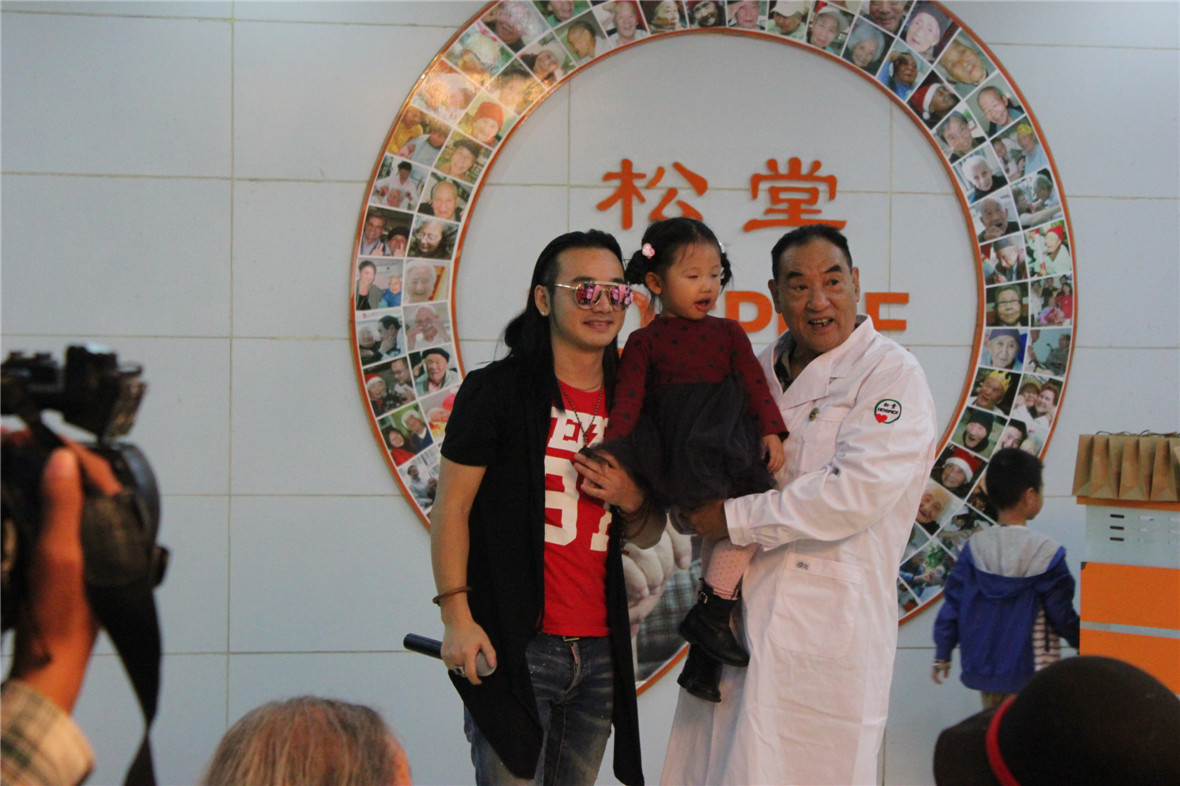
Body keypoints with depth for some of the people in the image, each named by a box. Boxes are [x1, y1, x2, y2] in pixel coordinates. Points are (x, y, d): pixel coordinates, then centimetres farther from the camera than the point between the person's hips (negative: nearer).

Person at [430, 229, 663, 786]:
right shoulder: (496, 390, -2)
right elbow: (450, 508, -5)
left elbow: (648, 537, 20)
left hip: (600, 651, 6)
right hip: (513, 645, -5)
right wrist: (456, 614, -13)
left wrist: (632, 503, -3)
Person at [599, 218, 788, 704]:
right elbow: (628, 399, 1)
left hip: (726, 450, 3)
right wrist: (613, 450, -13)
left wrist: (770, 431, -1)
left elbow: (753, 382, 14)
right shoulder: (645, 342, 10)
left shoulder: (728, 333, 20)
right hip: (674, 456, -3)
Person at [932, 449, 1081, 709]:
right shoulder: (1046, 553, -13)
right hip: (1028, 669, -5)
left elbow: (952, 604, 1)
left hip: (982, 666, 5)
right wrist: (1083, 644, 12)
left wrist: (942, 654, 11)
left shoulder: (975, 547, -2)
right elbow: (1062, 613, -7)